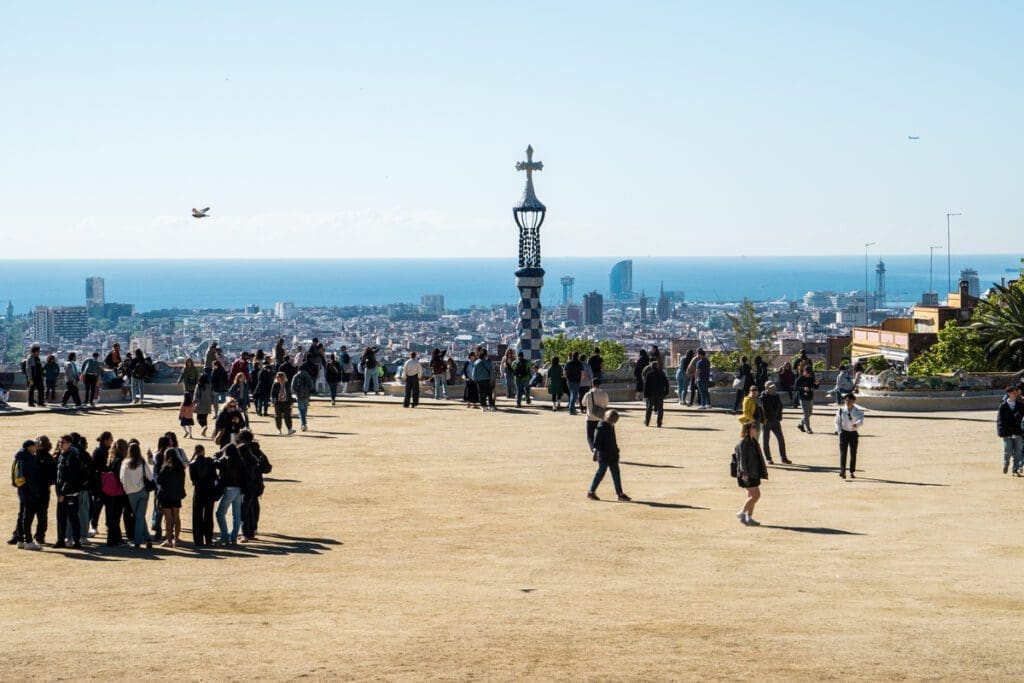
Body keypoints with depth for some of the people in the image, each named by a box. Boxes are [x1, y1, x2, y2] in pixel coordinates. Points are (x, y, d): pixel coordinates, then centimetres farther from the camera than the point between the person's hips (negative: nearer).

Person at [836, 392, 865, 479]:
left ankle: (852, 472, 16)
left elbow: (861, 421, -19)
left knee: (853, 453, 5)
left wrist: (856, 424, -42)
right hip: (844, 433, 0)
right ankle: (842, 471, -14)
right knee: (843, 453, -11)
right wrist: (840, 432, -5)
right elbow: (837, 422, 7)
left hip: (854, 433, 0)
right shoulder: (841, 411, 1)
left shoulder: (858, 412, -3)